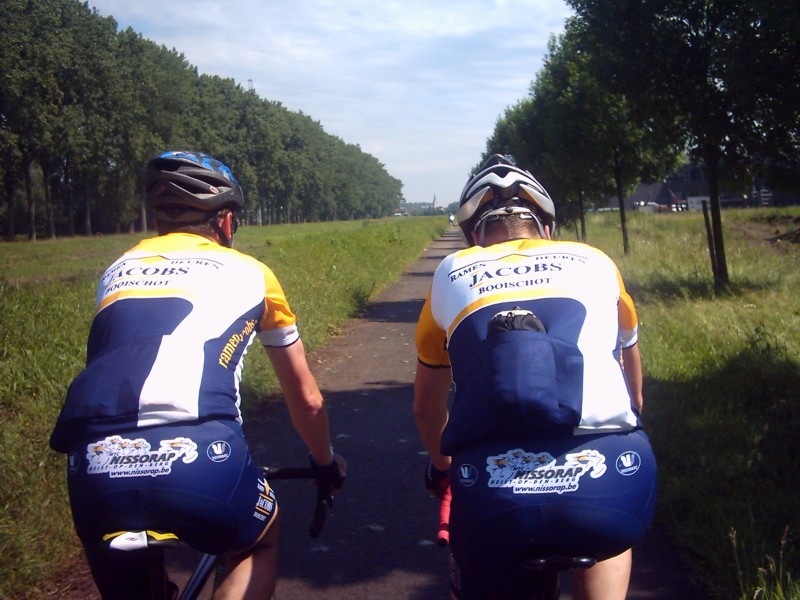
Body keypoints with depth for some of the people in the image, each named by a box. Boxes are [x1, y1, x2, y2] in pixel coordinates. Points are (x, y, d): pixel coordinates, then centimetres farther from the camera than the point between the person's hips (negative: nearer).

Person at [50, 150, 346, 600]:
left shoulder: (118, 270, 27)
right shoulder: (250, 273, 19)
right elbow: (306, 399, 28)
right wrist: (327, 462, 47)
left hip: (95, 467, 3)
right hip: (198, 459, -3)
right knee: (260, 545, 29)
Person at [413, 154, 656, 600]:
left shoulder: (449, 277, 22)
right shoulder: (595, 262, 22)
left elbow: (427, 406, 34)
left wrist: (442, 467, 53)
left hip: (494, 500, 0)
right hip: (613, 491, 1)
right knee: (607, 540, 34)